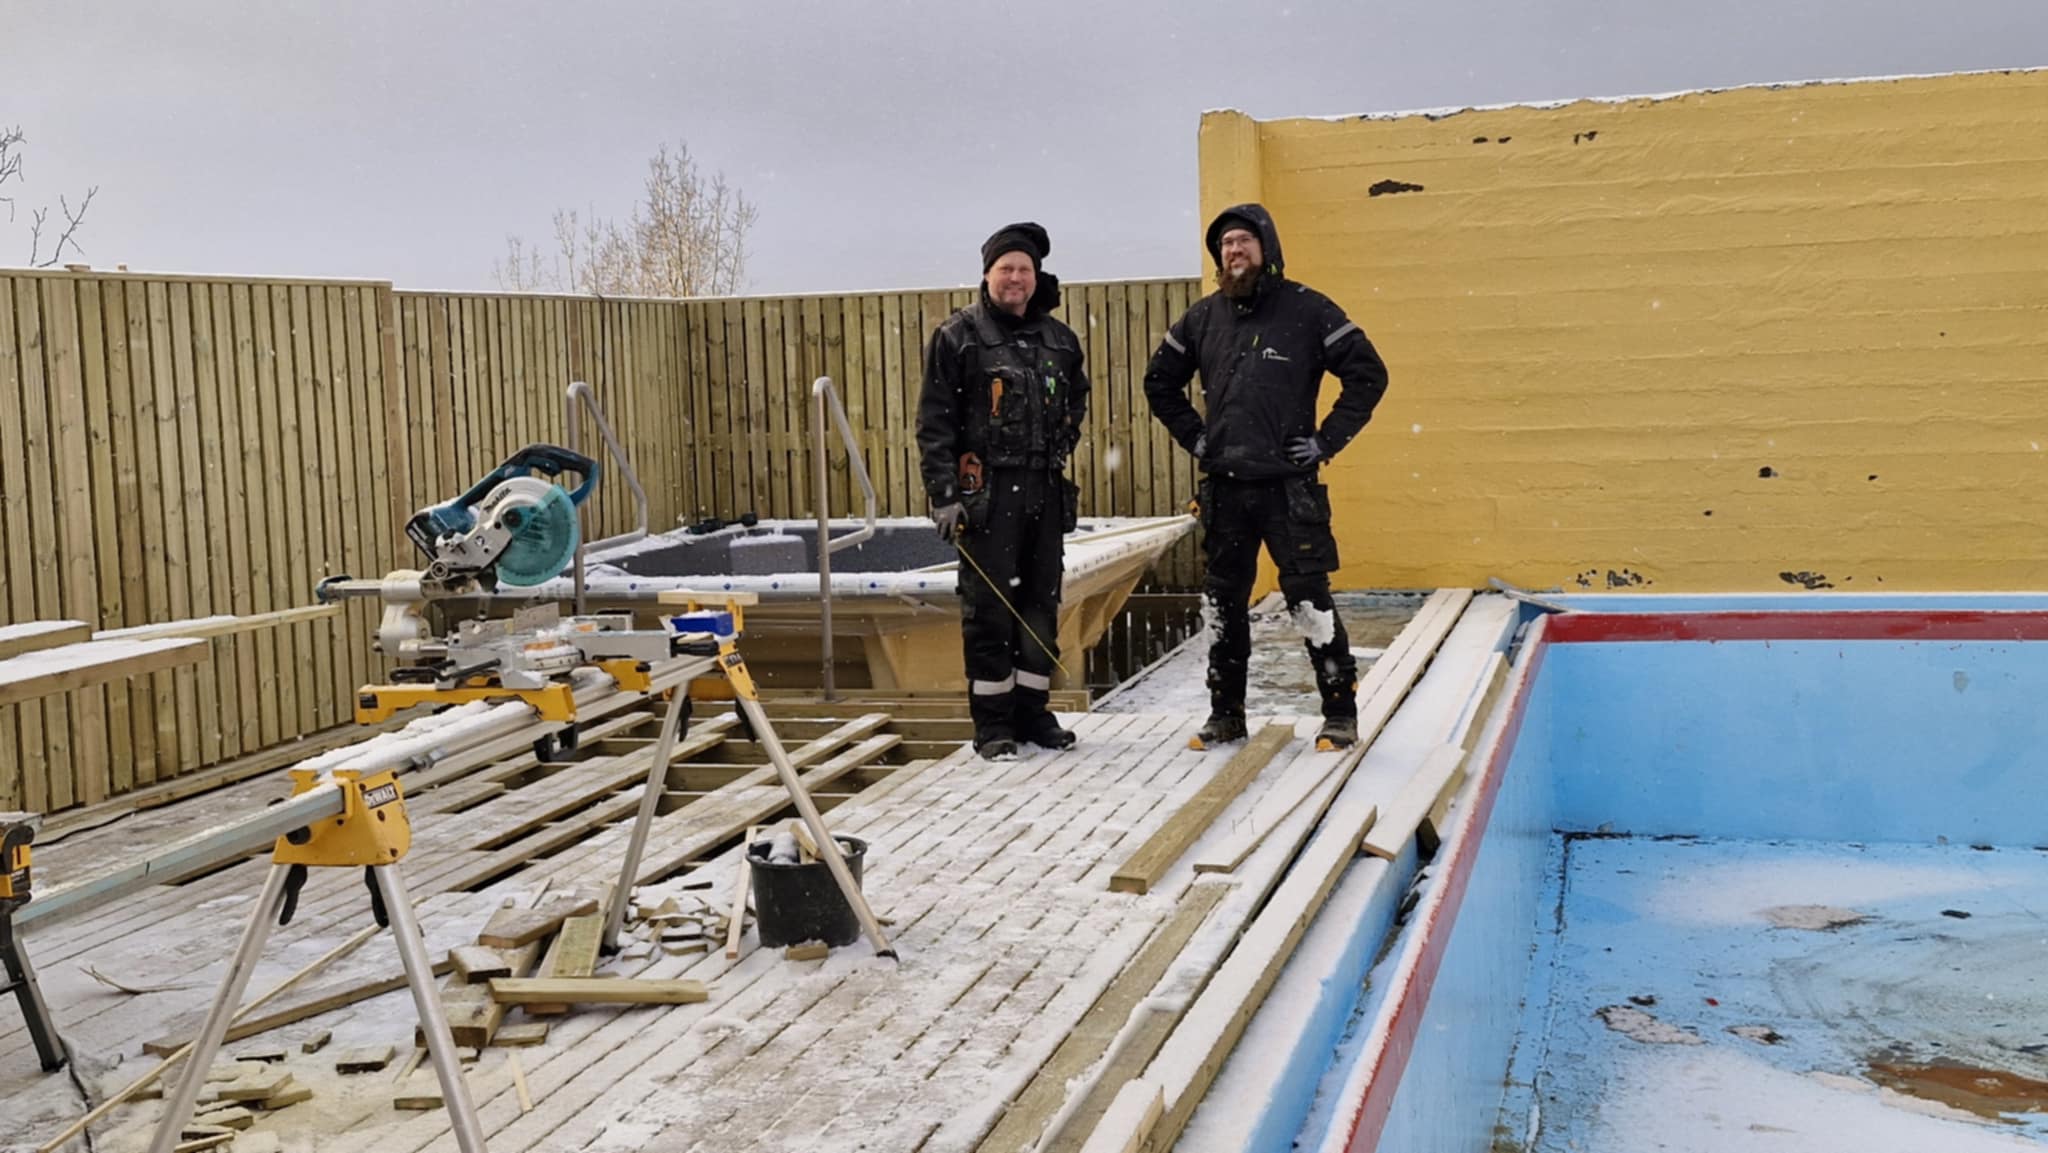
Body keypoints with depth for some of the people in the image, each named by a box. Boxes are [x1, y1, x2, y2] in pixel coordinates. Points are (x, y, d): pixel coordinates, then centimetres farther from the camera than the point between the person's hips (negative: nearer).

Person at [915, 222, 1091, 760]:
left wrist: (1062, 443, 12)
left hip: (1045, 491, 5)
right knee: (989, 606, -4)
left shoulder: (1060, 339, 11)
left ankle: (1032, 710, 20)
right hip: (986, 491, -5)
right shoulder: (959, 336, -3)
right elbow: (934, 422, -6)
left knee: (1041, 604, 9)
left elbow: (1077, 400, 29)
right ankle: (992, 723, 3)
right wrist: (944, 494, -13)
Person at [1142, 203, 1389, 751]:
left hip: (1289, 486, -4)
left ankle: (1340, 713, 7)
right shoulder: (1204, 317, 8)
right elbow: (1160, 382, 22)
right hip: (1223, 486, 4)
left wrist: (1326, 440, -6)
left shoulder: (1307, 310, -4)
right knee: (1223, 604, 10)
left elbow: (1368, 375, -3)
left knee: (1310, 599, -5)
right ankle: (1226, 714, 22)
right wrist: (1193, 437, 12)